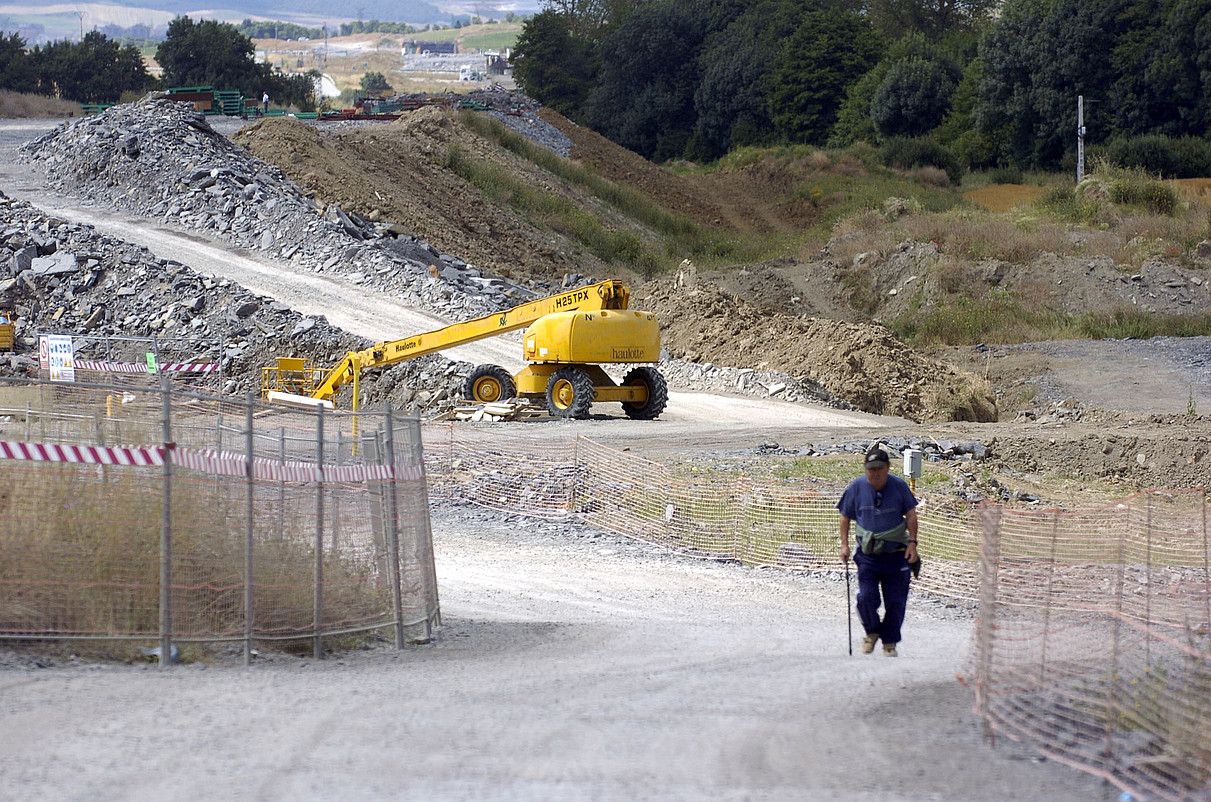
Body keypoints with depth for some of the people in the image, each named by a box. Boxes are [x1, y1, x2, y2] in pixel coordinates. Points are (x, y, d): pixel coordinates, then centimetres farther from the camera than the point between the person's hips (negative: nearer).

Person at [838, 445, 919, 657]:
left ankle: (889, 642, 19)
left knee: (895, 601, 1)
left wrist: (912, 543, -8)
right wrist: (844, 544, 3)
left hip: (896, 554, 0)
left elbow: (911, 515, 1)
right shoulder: (857, 487, -1)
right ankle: (872, 632, 14)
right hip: (867, 554, 0)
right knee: (866, 598, -13)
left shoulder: (899, 486, -3)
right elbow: (845, 517, 9)